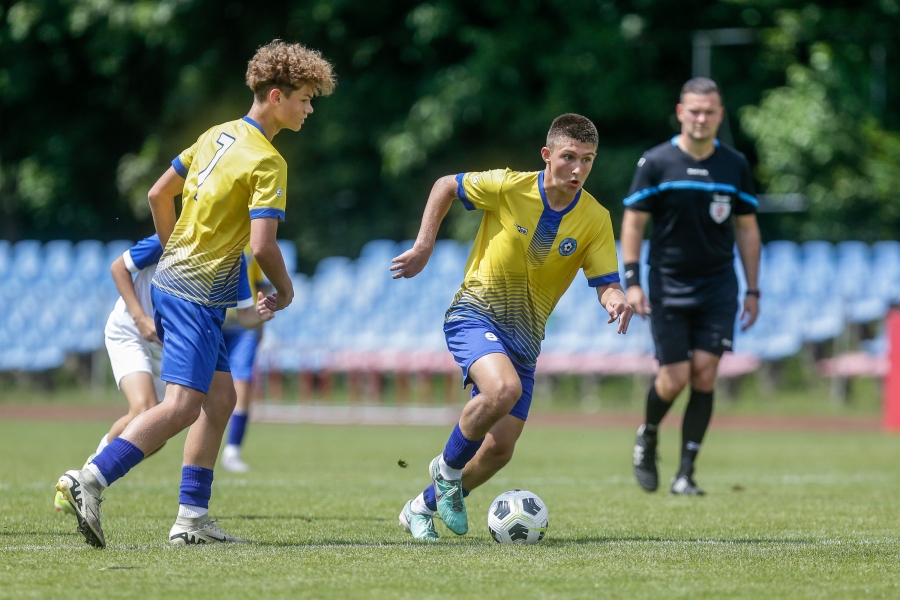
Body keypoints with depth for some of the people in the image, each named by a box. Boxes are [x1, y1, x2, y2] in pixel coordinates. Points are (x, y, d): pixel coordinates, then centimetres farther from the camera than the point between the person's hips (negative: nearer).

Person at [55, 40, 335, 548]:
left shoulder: (217, 136, 12)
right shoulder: (268, 162, -14)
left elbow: (159, 194, 18)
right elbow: (262, 245, -20)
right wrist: (286, 292, -1)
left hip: (173, 277, 10)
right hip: (197, 294, -10)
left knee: (220, 398, 12)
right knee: (182, 406, -14)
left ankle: (193, 517, 11)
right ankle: (90, 481, -24)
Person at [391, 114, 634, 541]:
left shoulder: (595, 219, -7)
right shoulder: (508, 187, -14)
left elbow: (606, 284, -7)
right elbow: (445, 186, 1)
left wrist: (616, 300, -31)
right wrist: (423, 247, -6)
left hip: (525, 335, 4)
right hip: (475, 314, -4)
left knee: (500, 449, 1)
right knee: (504, 389, -35)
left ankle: (423, 507, 27)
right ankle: (448, 469, -8)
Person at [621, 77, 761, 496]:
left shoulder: (735, 165, 3)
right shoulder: (656, 163, -5)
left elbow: (747, 228, 10)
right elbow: (633, 222, -2)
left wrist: (752, 290, 7)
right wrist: (632, 281, -10)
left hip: (718, 286, 2)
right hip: (668, 285, -2)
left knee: (704, 374, -8)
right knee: (675, 378, -6)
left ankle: (685, 473, -1)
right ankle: (647, 438, 26)